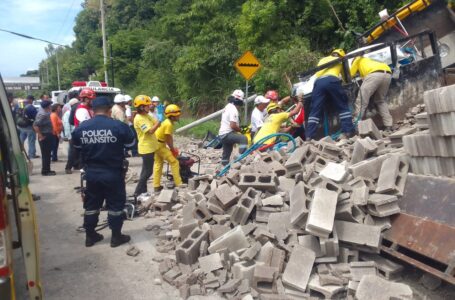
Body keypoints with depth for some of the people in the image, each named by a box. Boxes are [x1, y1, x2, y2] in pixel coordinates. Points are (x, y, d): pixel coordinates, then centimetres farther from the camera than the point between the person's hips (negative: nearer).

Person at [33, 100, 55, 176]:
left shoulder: (45, 112, 8)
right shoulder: (42, 114, -21)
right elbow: (35, 125, -28)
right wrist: (40, 136, -22)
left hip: (48, 135, 10)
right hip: (45, 136, -10)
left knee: (47, 154, 17)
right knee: (46, 154, -2)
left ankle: (47, 169, 26)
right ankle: (45, 171, 5)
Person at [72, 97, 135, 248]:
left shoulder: (81, 127, -5)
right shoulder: (118, 126, -15)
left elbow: (76, 145, 13)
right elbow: (131, 142, 1)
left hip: (91, 173, 4)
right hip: (113, 174, -3)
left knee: (91, 205, 16)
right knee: (115, 204, 10)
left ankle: (90, 236, 27)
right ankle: (116, 236, 18)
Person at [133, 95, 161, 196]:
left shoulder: (147, 116, 9)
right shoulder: (139, 119, -19)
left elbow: (156, 124, 6)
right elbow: (150, 131, -25)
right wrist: (159, 121, -23)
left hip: (150, 147, 10)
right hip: (146, 148, -10)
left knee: (146, 170, 16)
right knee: (147, 171, -4)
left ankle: (143, 191, 25)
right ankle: (138, 192, 5)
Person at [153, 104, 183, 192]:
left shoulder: (168, 122, 8)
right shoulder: (169, 124, -22)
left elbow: (169, 137, 10)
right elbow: (168, 139, -17)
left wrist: (172, 148, 6)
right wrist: (172, 149, -4)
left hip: (157, 144, 10)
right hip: (160, 144, -10)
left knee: (158, 164, 15)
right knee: (174, 162, -5)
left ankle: (156, 186, 19)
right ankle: (179, 184, -1)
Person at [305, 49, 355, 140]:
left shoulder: (322, 60, 37)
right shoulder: (340, 60, 29)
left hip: (318, 82, 3)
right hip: (332, 80, -2)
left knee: (315, 111, -1)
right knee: (343, 107, 7)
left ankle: (309, 137, -10)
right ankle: (348, 131, -4)